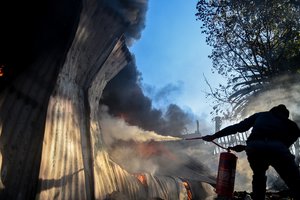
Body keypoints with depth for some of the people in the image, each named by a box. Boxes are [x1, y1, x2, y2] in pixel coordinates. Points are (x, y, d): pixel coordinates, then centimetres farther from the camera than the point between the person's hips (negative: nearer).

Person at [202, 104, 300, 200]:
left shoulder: (260, 115, 35)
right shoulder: (289, 124, 35)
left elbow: (237, 127, 31)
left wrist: (214, 136, 36)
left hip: (254, 147, 2)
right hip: (277, 147, -1)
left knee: (258, 175, 29)